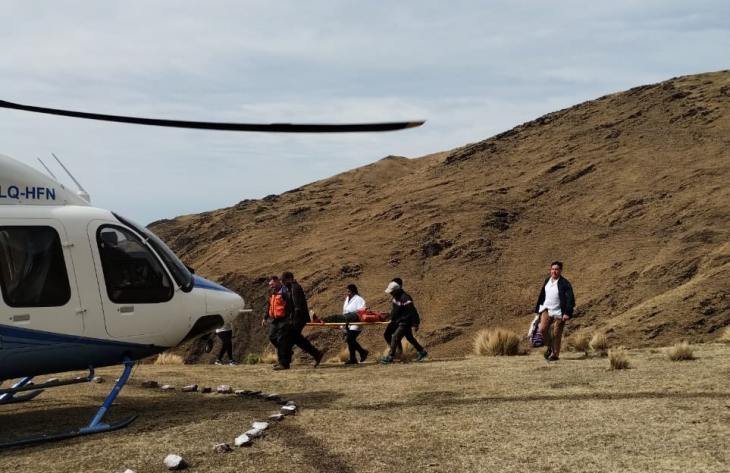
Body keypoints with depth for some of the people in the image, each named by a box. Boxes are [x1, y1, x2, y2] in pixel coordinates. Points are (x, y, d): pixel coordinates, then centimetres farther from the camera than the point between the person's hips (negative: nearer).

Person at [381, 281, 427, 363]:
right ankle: (421, 352, 32)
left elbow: (413, 312, -25)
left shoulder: (405, 299, -26)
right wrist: (392, 319, 22)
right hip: (401, 322, 10)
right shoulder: (396, 297, 4)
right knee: (410, 338, 19)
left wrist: (415, 324, -24)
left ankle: (390, 357, -6)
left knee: (395, 337, -11)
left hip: (405, 323, -10)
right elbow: (394, 310, 21)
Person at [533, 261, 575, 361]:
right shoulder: (547, 281, 8)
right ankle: (549, 346, 15)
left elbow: (570, 299, -14)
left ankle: (555, 354, 16)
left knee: (556, 334, 1)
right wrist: (538, 309, 18)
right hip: (547, 310, 5)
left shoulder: (565, 283, -11)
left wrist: (567, 313, -20)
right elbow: (542, 295, 18)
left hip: (559, 313, -5)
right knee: (542, 329, -11)